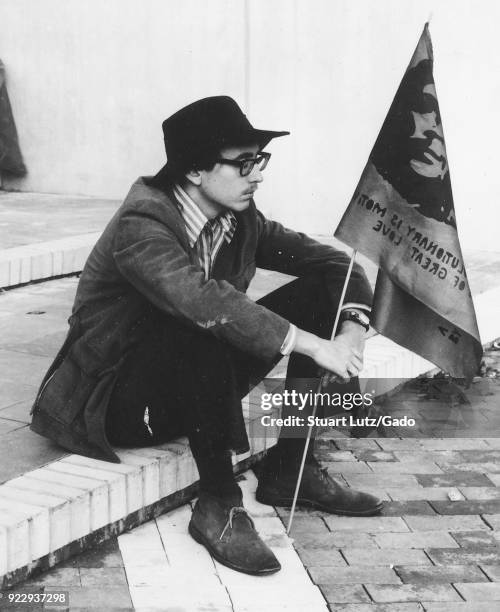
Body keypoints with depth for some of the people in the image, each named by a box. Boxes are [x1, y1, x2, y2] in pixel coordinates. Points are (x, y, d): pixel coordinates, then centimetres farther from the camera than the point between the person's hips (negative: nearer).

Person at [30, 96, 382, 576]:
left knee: (323, 290, -6)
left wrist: (351, 332, -20)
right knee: (203, 333, -39)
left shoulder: (239, 219, -3)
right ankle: (218, 506, -25)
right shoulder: (140, 226, -24)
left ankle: (289, 468, -2)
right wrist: (313, 346, -41)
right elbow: (203, 301, -41)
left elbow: (333, 262, -1)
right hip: (119, 400, -7)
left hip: (202, 380, 7)